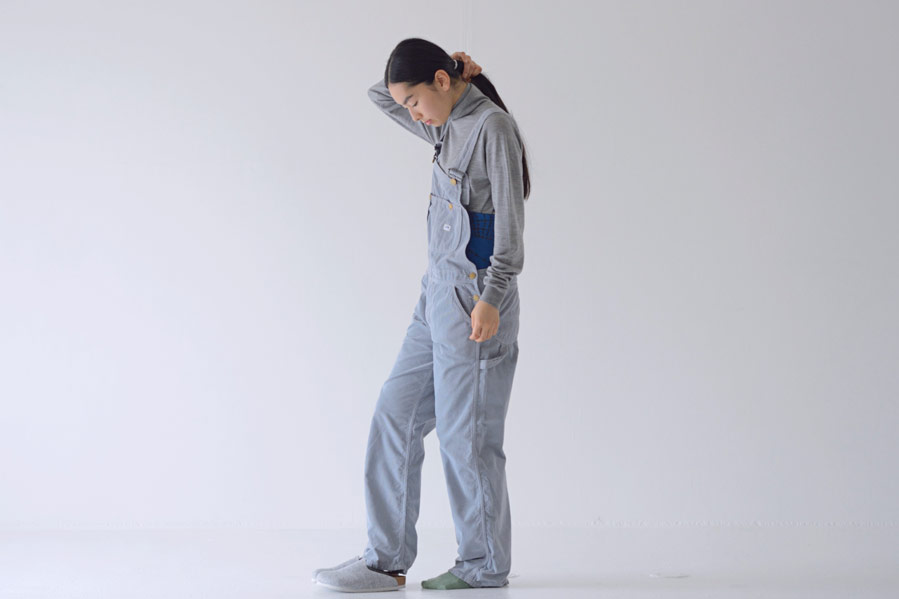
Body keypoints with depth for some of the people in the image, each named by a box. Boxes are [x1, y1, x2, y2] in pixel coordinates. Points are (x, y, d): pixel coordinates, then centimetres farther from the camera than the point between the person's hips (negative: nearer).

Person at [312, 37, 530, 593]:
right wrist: (414, 78, 10)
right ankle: (386, 559, 10)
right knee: (396, 414, 6)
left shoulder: (492, 126, -10)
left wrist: (491, 298, -22)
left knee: (465, 432, -2)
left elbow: (510, 219, -15)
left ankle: (485, 565, 13)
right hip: (438, 292, 9)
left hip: (472, 298, -9)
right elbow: (381, 94, 28)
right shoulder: (449, 127, 15)